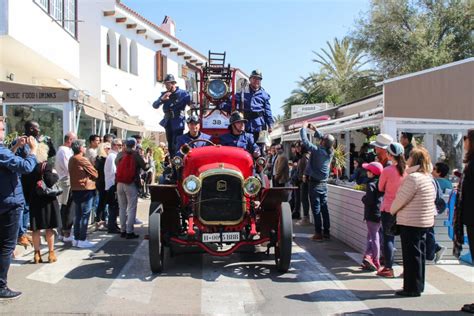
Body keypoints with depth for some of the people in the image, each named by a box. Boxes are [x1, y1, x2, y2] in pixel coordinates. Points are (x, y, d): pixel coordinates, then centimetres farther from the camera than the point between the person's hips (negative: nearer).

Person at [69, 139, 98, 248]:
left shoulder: (71, 160, 8)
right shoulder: (83, 160, -16)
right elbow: (95, 174, -10)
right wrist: (92, 178, 9)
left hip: (75, 189, 8)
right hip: (86, 189, -8)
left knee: (78, 215, 13)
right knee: (85, 215, -3)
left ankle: (76, 239, 18)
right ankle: (82, 240, 0)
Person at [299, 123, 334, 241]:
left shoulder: (317, 151, -19)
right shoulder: (331, 152, 0)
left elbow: (304, 140, -14)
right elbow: (324, 139, 17)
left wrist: (303, 128, 0)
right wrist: (315, 130, 20)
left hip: (315, 183, -6)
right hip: (324, 183, 6)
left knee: (316, 209, -3)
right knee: (324, 208, 10)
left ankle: (318, 234, -2)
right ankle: (326, 232, 13)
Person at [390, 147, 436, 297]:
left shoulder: (413, 177, -19)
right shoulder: (428, 177, 11)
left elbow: (401, 198, -16)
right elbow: (433, 196, 17)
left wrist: (392, 210, 0)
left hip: (411, 222, -9)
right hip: (424, 221, 9)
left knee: (411, 255, -2)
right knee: (419, 254, 16)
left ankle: (412, 288, 4)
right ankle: (419, 285, 25)